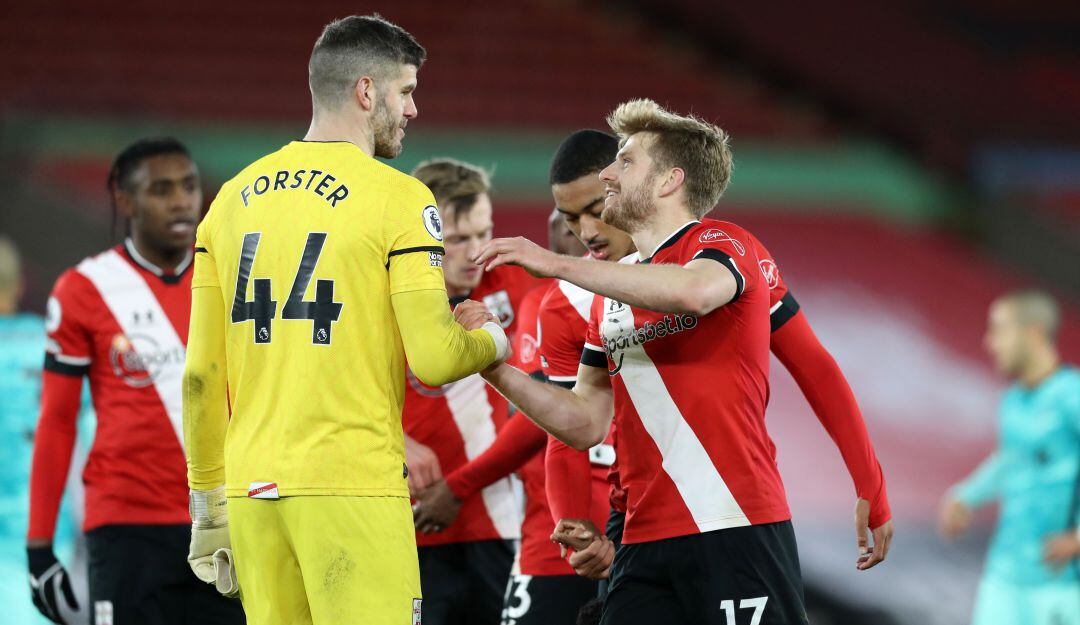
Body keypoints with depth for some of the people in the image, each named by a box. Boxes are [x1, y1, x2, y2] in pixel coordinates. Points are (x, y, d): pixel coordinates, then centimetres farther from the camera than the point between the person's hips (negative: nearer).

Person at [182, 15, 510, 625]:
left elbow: (202, 375, 13)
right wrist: (490, 340, 13)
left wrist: (209, 506, 19)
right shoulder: (399, 198, -5)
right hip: (353, 484, -6)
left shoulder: (234, 198, 12)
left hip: (252, 488, 6)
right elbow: (435, 361, -9)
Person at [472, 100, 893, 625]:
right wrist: (496, 372, 5)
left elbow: (695, 291, -27)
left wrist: (557, 264, -24)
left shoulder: (721, 244, -1)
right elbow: (588, 423, 19)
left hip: (734, 529, -7)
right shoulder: (613, 292, 22)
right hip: (646, 539, 7)